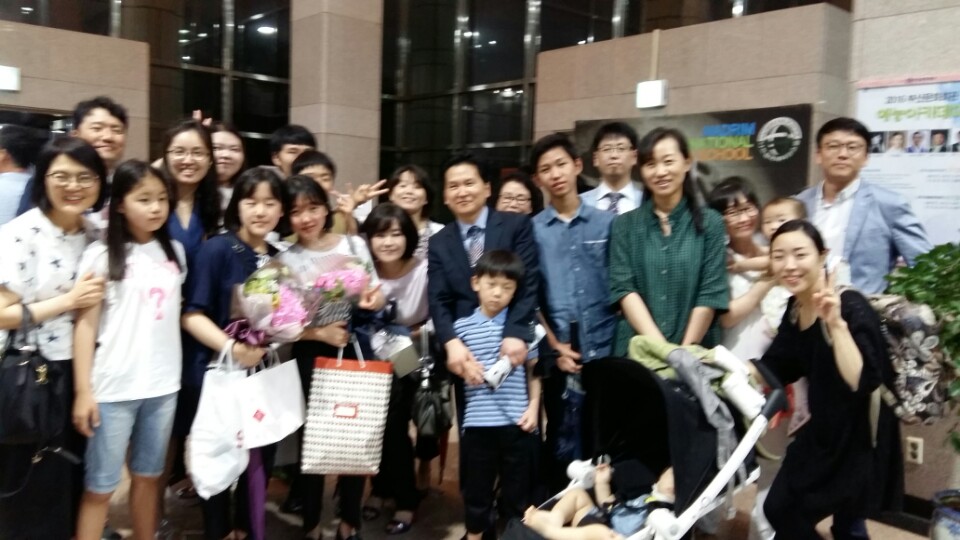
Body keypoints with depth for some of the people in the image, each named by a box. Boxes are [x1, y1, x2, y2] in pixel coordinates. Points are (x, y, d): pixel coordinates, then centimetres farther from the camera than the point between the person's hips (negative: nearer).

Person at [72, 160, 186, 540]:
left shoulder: (175, 252, 8)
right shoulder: (101, 255, -5)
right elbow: (86, 325, -7)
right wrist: (83, 390, -11)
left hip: (163, 384, 4)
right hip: (114, 388, -4)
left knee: (148, 476, 16)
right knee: (100, 487, 4)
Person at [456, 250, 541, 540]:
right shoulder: (462, 326, 2)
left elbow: (533, 371, 7)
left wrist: (533, 406, -2)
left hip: (517, 421, 0)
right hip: (478, 421, 0)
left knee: (517, 487, 11)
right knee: (477, 486, 14)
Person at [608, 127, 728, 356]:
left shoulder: (710, 222, 2)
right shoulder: (624, 225, 4)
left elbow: (711, 293, -4)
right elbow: (623, 288, -5)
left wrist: (685, 350, -13)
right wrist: (660, 347, -16)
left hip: (696, 351, 0)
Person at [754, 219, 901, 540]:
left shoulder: (851, 307, -24)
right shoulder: (795, 308, -3)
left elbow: (862, 383, -36)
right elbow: (776, 369, 9)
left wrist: (836, 324, -41)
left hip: (858, 437, -7)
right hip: (822, 430, 8)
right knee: (780, 510, 18)